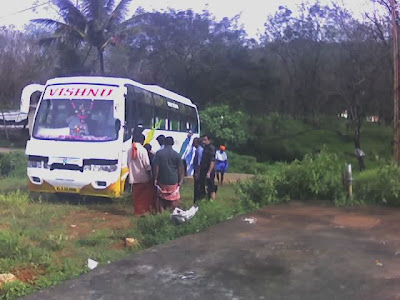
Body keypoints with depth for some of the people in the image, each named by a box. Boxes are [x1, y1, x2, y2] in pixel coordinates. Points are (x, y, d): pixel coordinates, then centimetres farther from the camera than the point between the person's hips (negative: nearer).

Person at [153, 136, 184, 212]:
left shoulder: (159, 153, -6)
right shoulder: (176, 154, -4)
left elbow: (156, 167, -8)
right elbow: (180, 168, -2)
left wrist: (155, 179, 0)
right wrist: (180, 180, 5)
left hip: (162, 181, 0)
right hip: (173, 181, 0)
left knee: (161, 199, 11)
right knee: (173, 200, 9)